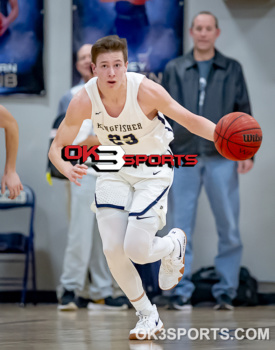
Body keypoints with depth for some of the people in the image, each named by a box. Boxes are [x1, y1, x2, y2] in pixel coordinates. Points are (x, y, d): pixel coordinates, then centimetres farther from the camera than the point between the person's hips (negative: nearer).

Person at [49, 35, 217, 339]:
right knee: (113, 251, -8)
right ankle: (148, 316, 16)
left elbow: (190, 120, -20)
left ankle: (174, 245, 23)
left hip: (153, 171, -3)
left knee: (136, 250, -15)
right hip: (114, 170, 3)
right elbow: (57, 147, -13)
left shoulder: (146, 91, -27)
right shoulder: (84, 101, -20)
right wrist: (66, 168, -36)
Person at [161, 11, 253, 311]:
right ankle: (181, 291, 5)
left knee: (229, 227, -1)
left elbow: (244, 113, 8)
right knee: (181, 227, 0)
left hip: (222, 157, 0)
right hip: (183, 157, 0)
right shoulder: (174, 70, 10)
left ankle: (226, 291, 7)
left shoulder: (232, 70, 9)